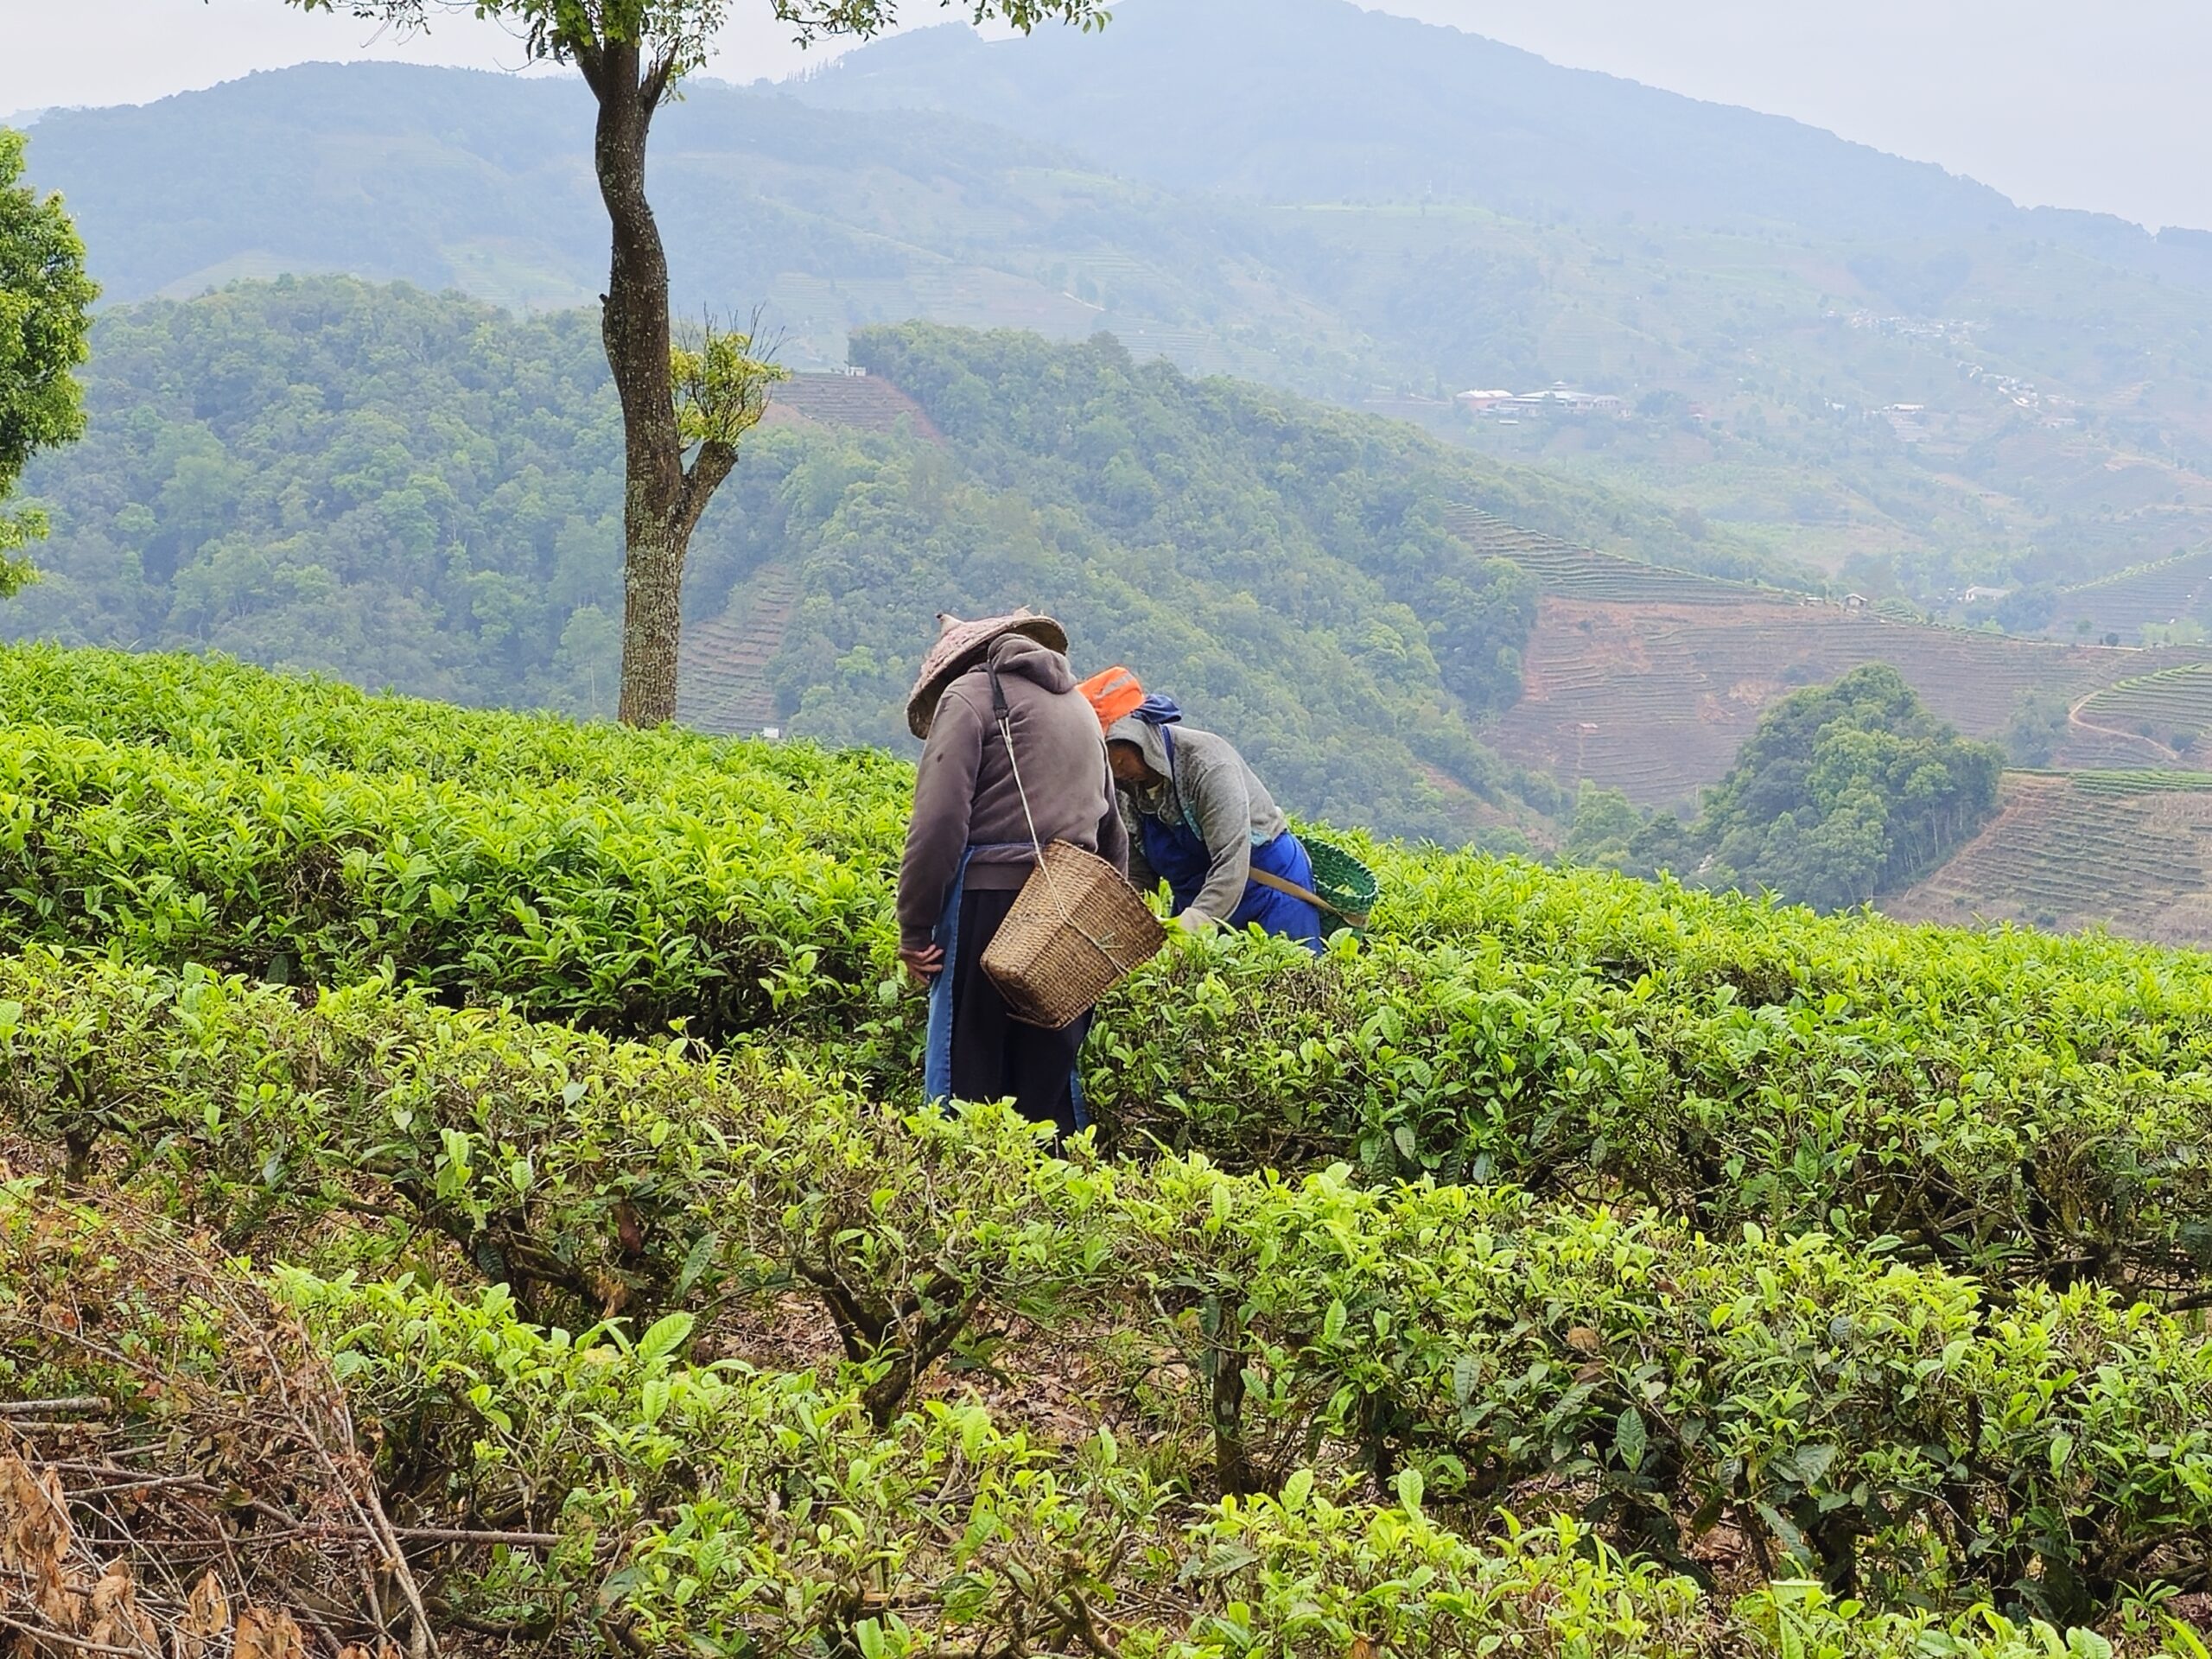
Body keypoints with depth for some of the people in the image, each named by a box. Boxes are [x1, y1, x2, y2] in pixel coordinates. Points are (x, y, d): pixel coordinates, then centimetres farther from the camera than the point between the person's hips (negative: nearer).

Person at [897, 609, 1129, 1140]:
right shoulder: (1078, 704, 25)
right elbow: (1114, 833, 26)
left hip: (989, 894, -6)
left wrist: (914, 927, -7)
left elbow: (940, 820, -9)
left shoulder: (970, 693, 2)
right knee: (1051, 1073, 10)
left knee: (967, 1073, -4)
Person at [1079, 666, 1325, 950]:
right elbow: (1137, 877, 1)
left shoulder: (1206, 762, -24)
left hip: (1270, 888, -6)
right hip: (1197, 906, 6)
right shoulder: (1126, 791, -4)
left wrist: (1189, 929, -44)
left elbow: (1231, 864, -33)